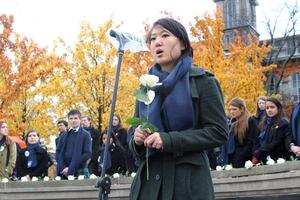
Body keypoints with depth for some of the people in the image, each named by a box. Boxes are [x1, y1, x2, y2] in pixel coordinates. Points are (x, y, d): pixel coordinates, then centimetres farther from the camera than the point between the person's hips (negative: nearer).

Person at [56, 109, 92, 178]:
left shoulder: (85, 135, 3)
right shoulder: (63, 136, 16)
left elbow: (88, 153, -6)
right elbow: (58, 152, 11)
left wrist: (70, 169, -11)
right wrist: (63, 168, -7)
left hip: (80, 171, -3)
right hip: (64, 173, 3)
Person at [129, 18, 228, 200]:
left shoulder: (202, 81, -2)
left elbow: (219, 132, -9)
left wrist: (169, 140, -17)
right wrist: (137, 140, -7)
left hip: (188, 181, -4)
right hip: (148, 179, 4)